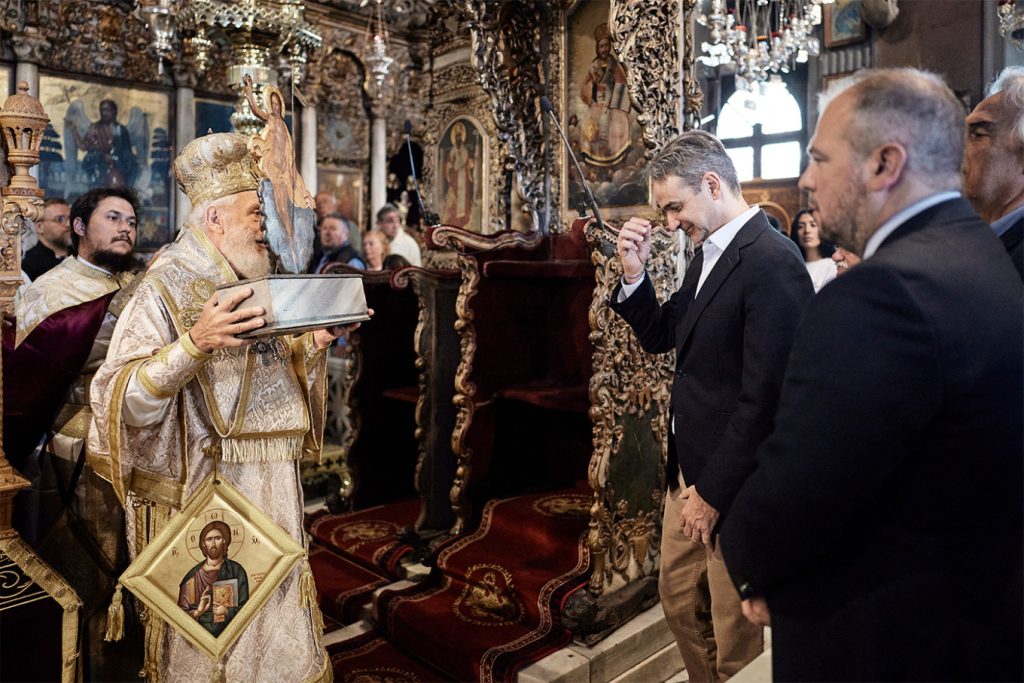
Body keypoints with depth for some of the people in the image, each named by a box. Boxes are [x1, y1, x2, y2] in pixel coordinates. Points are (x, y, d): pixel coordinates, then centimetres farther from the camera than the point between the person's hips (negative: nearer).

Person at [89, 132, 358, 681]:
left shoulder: (257, 286, 9)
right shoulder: (166, 289, -11)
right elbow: (127, 403, -20)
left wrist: (318, 341, 0)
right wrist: (194, 342, -32)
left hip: (274, 489, 6)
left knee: (275, 622, 17)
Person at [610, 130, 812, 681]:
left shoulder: (772, 262, -21)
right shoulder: (708, 255, 8)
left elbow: (763, 397, -23)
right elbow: (660, 337, 12)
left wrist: (715, 494, -16)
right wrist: (634, 272, -2)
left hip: (731, 485, -8)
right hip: (688, 469, 9)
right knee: (679, 601, 23)